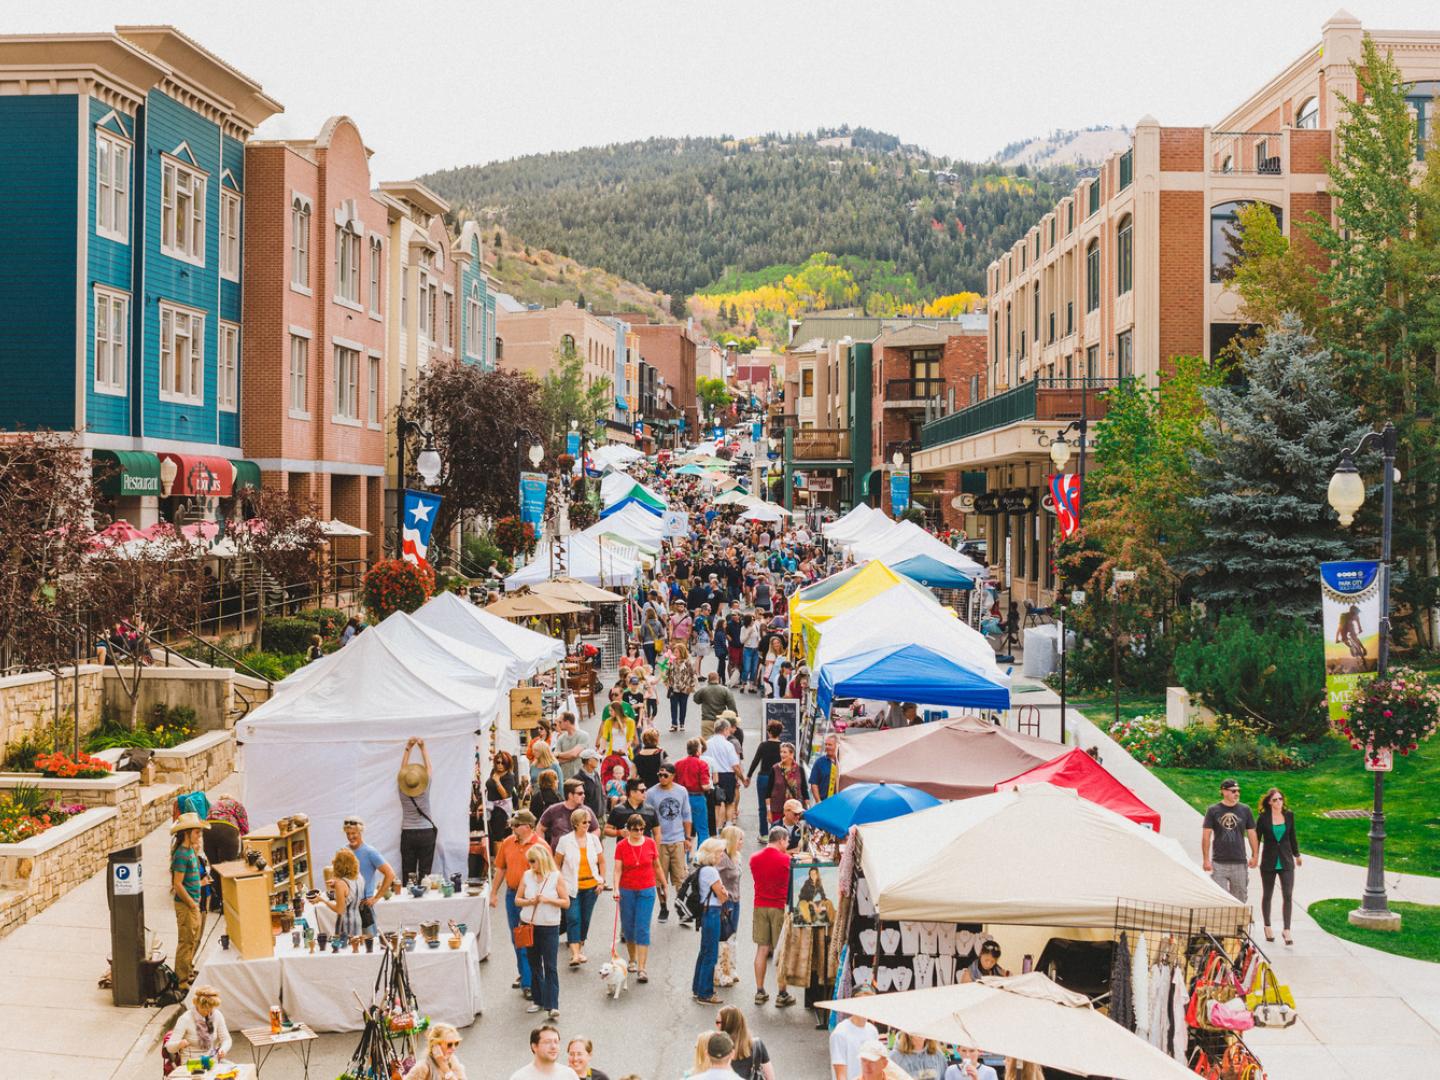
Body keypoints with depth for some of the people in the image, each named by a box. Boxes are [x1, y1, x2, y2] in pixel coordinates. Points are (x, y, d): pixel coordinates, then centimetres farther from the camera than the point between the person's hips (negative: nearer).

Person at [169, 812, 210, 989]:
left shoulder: (190, 851, 10)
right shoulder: (182, 854, -19)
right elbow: (177, 884, -21)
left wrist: (200, 882, 8)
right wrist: (192, 904, -17)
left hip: (194, 903, 9)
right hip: (185, 904, -9)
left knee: (194, 940, 19)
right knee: (187, 941, -3)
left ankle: (188, 970, 32)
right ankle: (183, 980, 4)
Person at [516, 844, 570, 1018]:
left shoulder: (556, 877, -5)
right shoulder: (527, 876, 4)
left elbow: (566, 903, -4)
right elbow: (517, 900, 8)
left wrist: (548, 900, -17)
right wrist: (529, 902, -12)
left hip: (549, 927, -4)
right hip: (529, 925, 4)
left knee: (550, 966, -7)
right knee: (534, 965, 12)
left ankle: (552, 1005, -8)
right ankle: (538, 1000, 23)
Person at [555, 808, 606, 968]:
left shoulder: (594, 839, 3)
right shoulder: (565, 840, -5)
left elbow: (601, 862, 11)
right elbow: (557, 863, 1)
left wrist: (602, 880, 3)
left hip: (591, 886, 3)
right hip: (572, 887, -3)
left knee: (585, 918, 10)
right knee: (573, 918, -11)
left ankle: (580, 947, 27)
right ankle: (575, 953, -15)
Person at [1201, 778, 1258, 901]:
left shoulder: (1245, 810, 6)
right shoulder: (1213, 810, 0)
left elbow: (1252, 834, 12)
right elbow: (1206, 836, 0)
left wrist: (1255, 855, 5)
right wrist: (1206, 859, -5)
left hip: (1239, 863, 2)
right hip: (1219, 863, -2)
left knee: (1239, 899, 6)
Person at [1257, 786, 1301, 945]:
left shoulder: (1289, 816, 1)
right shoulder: (1264, 817, -7)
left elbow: (1292, 837, 13)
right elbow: (1257, 838, -1)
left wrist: (1297, 855, 21)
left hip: (1286, 862, 1)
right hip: (1269, 862, -1)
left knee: (1288, 896, -9)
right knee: (1267, 895, 13)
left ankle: (1286, 930, -6)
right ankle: (1267, 927, 29)